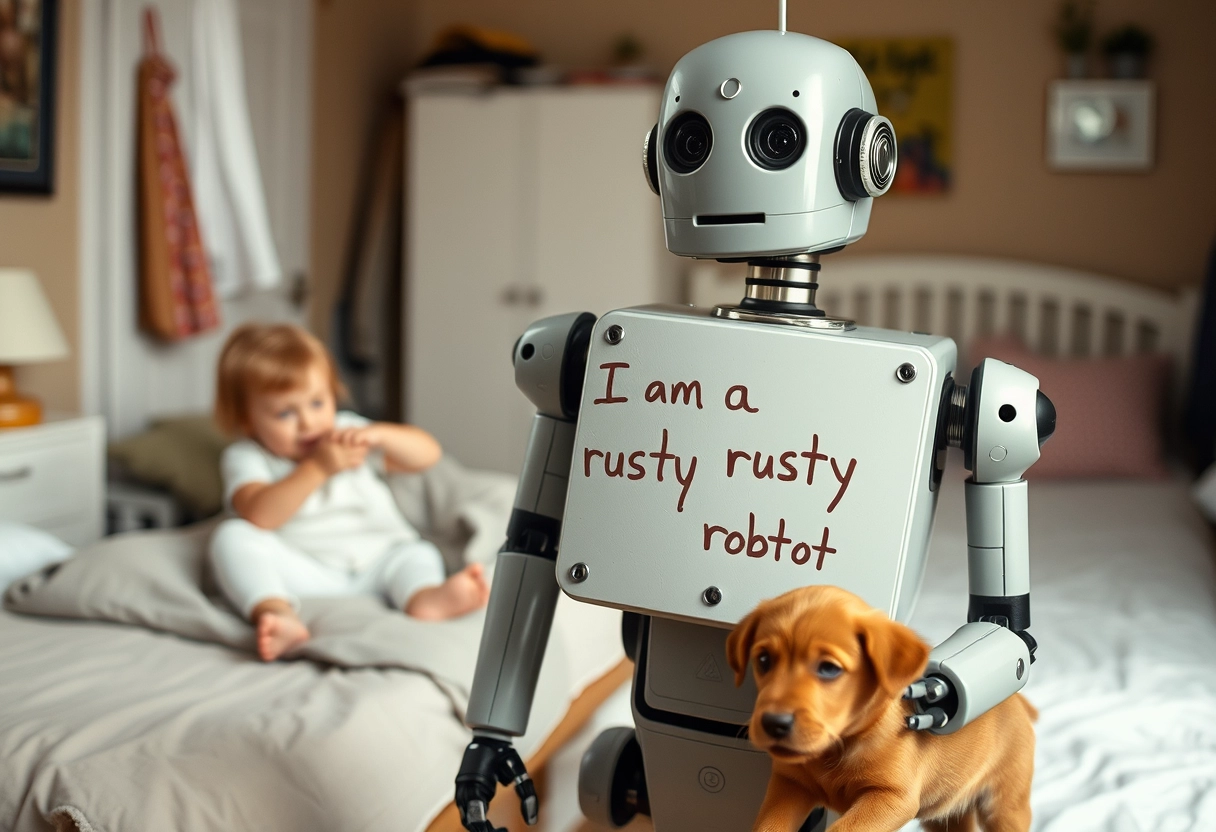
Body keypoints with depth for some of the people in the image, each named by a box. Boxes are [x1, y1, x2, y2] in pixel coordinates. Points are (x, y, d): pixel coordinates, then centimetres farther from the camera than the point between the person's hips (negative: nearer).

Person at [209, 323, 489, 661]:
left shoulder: (347, 432, 16)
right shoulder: (246, 458, 6)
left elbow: (428, 453, 7)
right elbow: (259, 516, -16)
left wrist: (379, 435, -12)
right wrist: (319, 468, -19)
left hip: (377, 561, 3)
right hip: (303, 575, -3)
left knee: (415, 555, -23)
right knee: (231, 536, -22)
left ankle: (427, 598, -58)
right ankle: (281, 616, -47)